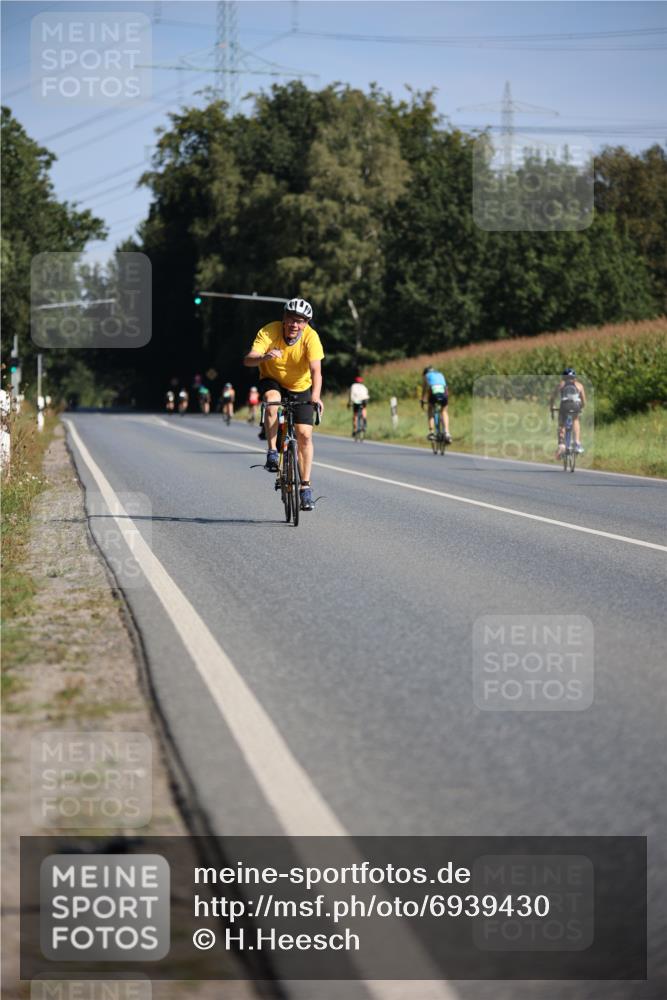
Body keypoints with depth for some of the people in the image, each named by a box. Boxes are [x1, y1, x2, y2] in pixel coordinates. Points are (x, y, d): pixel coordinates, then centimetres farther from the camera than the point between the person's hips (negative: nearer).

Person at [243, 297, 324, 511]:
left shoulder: (311, 337, -25)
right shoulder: (268, 332, -25)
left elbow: (316, 370, -35)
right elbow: (248, 360, -36)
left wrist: (315, 395, -52)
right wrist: (265, 357, -58)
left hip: (301, 388, 1)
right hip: (272, 382, -1)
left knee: (304, 434, -10)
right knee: (273, 401, -35)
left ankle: (305, 486, 1)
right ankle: (272, 452, -24)